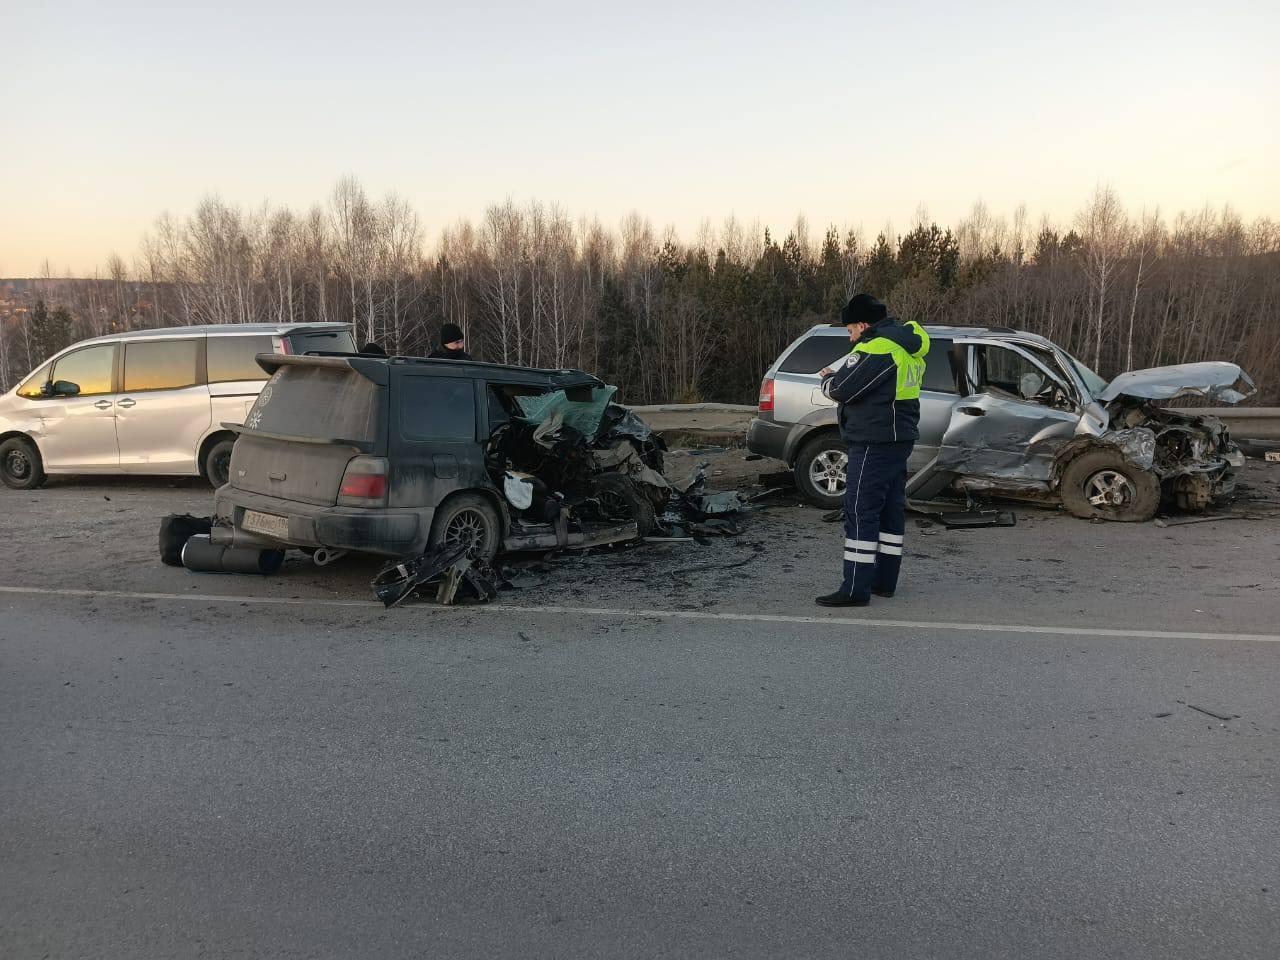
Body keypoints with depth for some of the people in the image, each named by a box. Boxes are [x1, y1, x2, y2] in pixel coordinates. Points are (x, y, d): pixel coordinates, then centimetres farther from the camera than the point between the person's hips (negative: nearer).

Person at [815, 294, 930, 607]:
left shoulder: (877, 348, -17)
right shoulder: (906, 346, 15)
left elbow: (842, 390, -17)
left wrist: (828, 381, 4)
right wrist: (836, 375, 9)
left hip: (873, 444, -10)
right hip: (900, 439, 10)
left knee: (860, 512, -8)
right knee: (891, 510, 13)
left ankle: (856, 589, -7)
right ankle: (884, 581, 22)